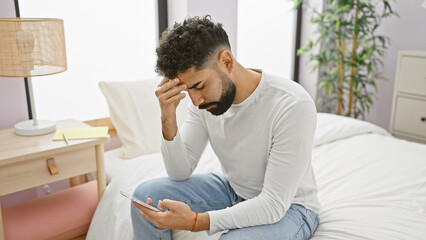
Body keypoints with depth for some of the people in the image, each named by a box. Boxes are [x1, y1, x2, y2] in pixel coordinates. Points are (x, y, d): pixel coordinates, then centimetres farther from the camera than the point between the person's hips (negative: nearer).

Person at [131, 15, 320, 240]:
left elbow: (274, 204, -28)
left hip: (288, 205, -5)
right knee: (145, 195, -8)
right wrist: (168, 119, -25)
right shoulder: (205, 97, -11)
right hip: (233, 189, 5)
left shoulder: (293, 106, -30)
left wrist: (195, 221, -36)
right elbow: (181, 172, -8)